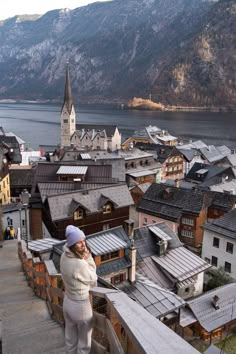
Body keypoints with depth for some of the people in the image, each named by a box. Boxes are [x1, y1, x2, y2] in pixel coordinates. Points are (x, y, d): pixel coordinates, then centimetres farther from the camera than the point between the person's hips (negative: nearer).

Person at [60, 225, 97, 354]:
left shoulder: (64, 256, -10)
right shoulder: (80, 264, -34)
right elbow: (93, 282, -15)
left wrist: (85, 258, -15)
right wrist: (88, 258, -21)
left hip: (67, 302, 7)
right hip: (81, 306, -7)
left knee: (70, 339, 26)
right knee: (84, 343, 18)